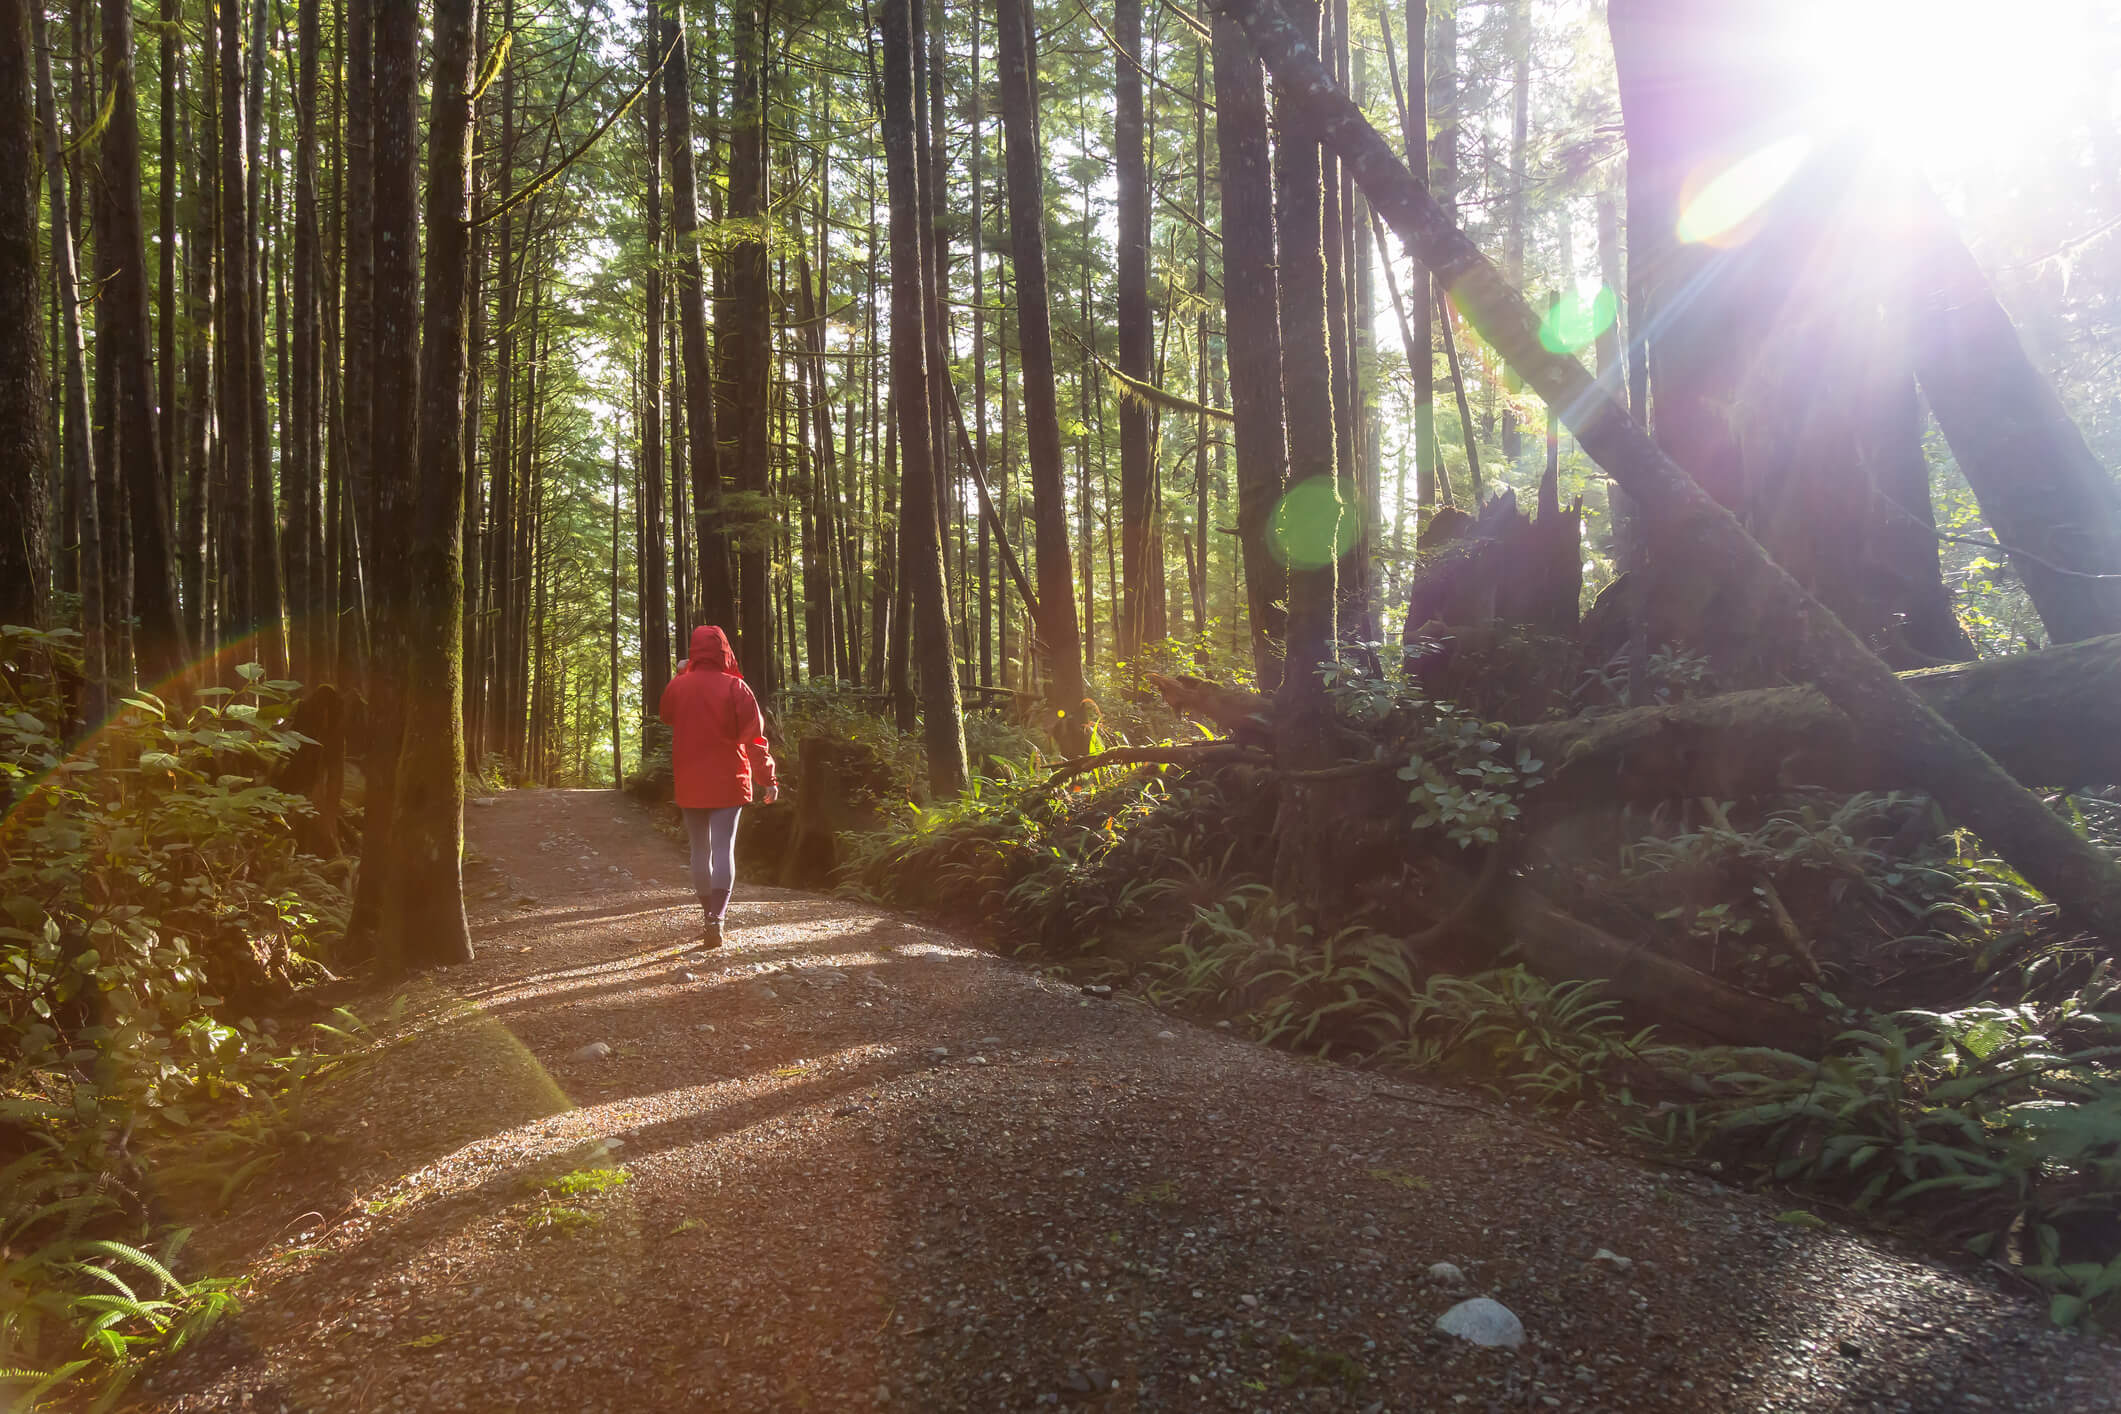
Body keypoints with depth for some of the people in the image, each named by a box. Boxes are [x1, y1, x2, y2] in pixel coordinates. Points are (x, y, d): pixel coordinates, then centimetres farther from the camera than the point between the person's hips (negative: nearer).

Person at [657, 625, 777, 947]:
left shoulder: (678, 686, 0)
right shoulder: (735, 687, -9)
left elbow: (666, 715, 23)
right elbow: (754, 737, -11)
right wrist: (767, 779, -8)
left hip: (689, 784, 3)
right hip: (728, 783, -3)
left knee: (700, 850, 14)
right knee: (724, 849, -6)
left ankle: (708, 915, 22)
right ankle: (716, 918, -20)